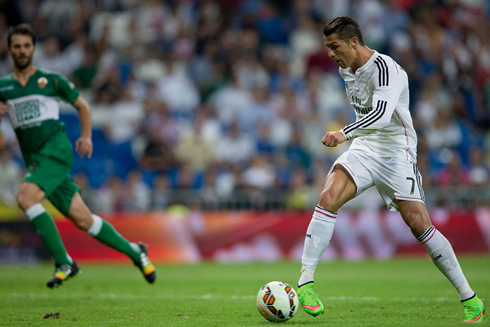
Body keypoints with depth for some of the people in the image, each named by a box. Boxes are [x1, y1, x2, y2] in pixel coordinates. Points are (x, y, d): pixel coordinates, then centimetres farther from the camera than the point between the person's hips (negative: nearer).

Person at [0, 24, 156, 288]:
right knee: (82, 219, 0)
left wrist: (86, 136, 5)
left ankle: (63, 263, -20)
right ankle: (133, 252, 18)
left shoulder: (51, 80, 6)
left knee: (25, 197, -27)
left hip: (56, 150, -4)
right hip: (35, 160, 4)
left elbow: (82, 105, 18)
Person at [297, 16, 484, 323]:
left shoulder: (384, 68, -19)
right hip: (363, 148, 6)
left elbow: (382, 113, -36)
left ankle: (469, 297, 3)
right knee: (328, 197, -21)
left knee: (419, 224, -11)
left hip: (396, 151, -6)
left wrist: (345, 133, -50)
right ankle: (305, 282, -21)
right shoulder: (346, 70, 8)